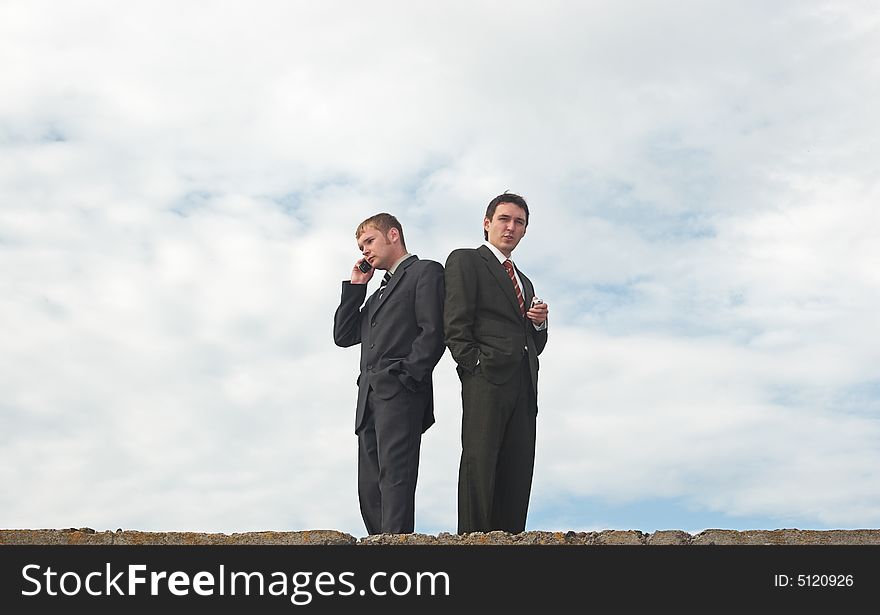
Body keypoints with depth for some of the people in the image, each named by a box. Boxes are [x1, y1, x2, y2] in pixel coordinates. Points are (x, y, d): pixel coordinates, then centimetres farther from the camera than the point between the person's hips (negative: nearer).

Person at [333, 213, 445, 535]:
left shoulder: (426, 272, 6)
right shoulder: (378, 292, 31)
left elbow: (433, 333, -7)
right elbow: (343, 335, 23)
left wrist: (407, 377, -16)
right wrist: (355, 286, 19)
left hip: (400, 392, -8)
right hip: (370, 397, 8)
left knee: (395, 476, -17)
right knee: (369, 487, 2)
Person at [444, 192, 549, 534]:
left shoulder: (524, 281, 30)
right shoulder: (465, 261, 8)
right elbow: (456, 325, -4)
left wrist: (540, 323, 8)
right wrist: (474, 367, -13)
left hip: (523, 387, 7)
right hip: (487, 378, -7)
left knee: (517, 473, -1)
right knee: (479, 465, -11)